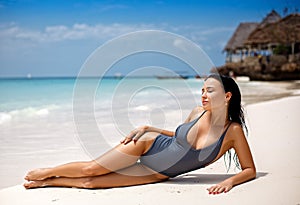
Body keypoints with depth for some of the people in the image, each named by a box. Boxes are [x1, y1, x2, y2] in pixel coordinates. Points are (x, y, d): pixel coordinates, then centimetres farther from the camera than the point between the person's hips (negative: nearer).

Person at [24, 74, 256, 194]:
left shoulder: (233, 131, -17)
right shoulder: (198, 112, -7)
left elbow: (250, 170, -10)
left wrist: (229, 181, -29)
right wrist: (147, 128, 1)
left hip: (157, 175, -2)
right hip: (151, 145, 2)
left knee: (91, 182, -8)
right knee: (91, 169, -5)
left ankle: (47, 181, 17)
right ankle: (46, 173, 24)